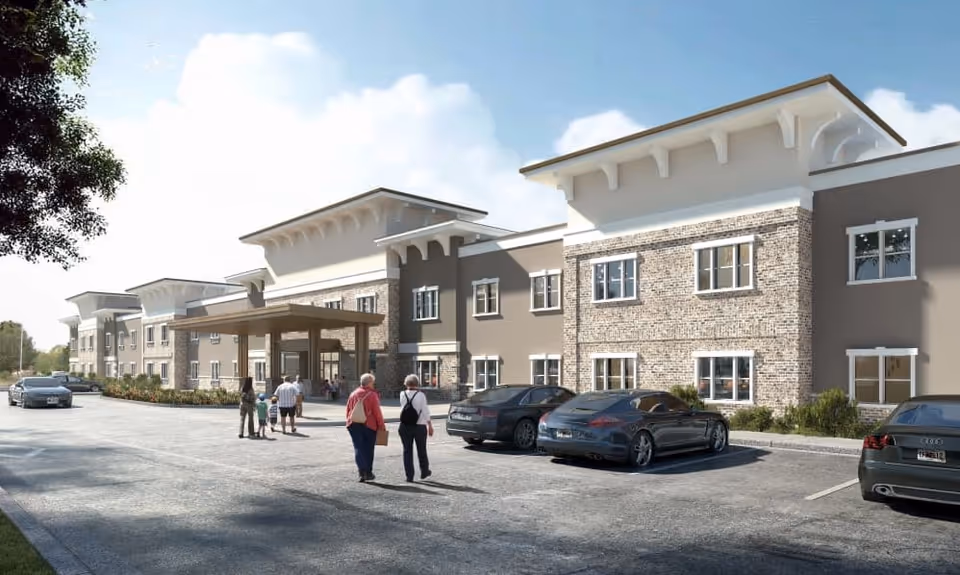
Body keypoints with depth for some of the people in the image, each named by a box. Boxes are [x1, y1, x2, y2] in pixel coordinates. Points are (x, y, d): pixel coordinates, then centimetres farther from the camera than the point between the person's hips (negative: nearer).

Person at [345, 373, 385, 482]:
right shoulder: (372, 395, -9)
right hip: (369, 425, -3)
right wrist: (381, 425, 0)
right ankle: (368, 473, 16)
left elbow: (348, 410, 12)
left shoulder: (353, 394, 7)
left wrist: (350, 421, 23)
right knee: (368, 449, 9)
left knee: (358, 447, 1)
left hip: (354, 425, 3)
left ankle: (362, 470, -16)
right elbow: (377, 412, -9)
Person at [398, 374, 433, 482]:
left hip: (405, 427, 1)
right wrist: (430, 425, -1)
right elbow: (425, 411, -9)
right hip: (420, 427, -1)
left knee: (407, 450, 8)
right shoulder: (421, 395, -11)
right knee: (421, 450, 15)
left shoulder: (402, 394, -4)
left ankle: (409, 475, 7)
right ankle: (424, 472, 28)